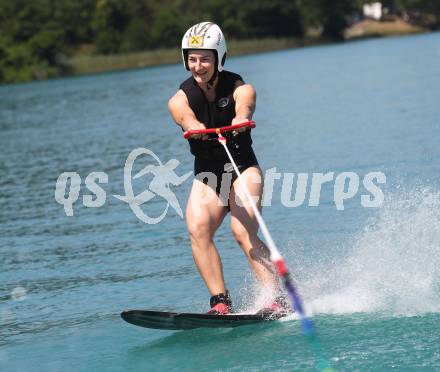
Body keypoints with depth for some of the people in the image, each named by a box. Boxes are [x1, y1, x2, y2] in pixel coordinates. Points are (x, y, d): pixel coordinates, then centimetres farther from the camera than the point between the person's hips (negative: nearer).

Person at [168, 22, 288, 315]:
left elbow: (244, 106, -36)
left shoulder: (240, 89, -11)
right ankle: (221, 303, -24)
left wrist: (240, 119, -61)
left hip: (243, 168, -3)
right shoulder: (181, 99, -6)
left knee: (244, 232, -24)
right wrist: (195, 127, -55)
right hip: (206, 176, 3)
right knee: (197, 229, -23)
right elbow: (186, 116, -30)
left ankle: (279, 301, -27)